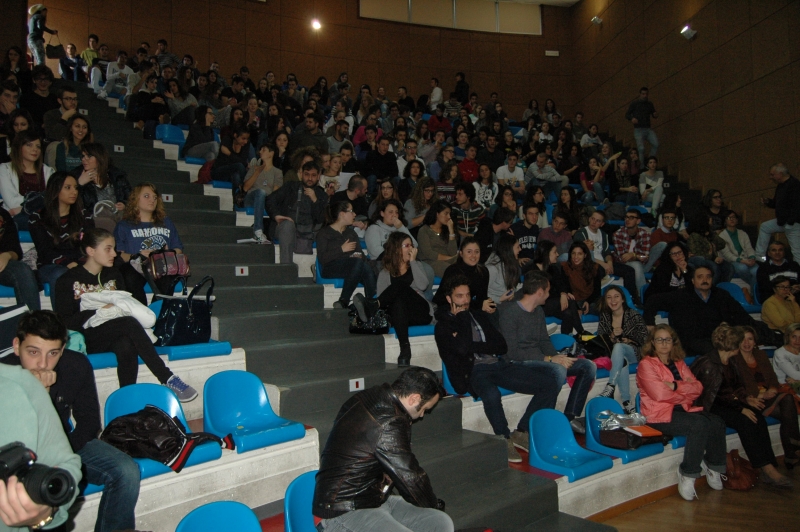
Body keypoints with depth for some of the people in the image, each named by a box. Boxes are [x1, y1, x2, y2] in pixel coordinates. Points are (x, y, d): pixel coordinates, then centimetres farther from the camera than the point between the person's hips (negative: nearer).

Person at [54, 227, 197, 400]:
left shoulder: (114, 275, 17)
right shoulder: (67, 281, 2)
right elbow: (64, 321, -8)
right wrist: (99, 312, -20)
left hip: (115, 335, 4)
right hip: (86, 339, -4)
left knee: (127, 347, -36)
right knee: (129, 323, -35)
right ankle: (168, 380, -38)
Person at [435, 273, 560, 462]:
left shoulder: (479, 316, 22)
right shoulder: (443, 326, 5)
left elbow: (502, 346, 12)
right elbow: (462, 348, -15)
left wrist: (475, 346, -4)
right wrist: (463, 317, -2)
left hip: (500, 364, 6)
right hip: (474, 370, -6)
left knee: (551, 385, -7)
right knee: (491, 394, -41)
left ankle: (521, 433, 2)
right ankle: (504, 439, -14)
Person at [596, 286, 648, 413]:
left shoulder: (634, 315, -1)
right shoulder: (604, 317, 8)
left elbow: (644, 339, -3)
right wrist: (611, 337, -11)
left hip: (634, 353, -2)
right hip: (614, 354, 2)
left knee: (618, 347, -36)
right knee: (622, 362, -35)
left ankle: (611, 386, -41)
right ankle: (626, 401, -33)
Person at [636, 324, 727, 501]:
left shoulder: (679, 363, 18)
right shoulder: (646, 364, -2)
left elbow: (698, 387, 4)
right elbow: (659, 394, -14)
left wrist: (675, 386, -13)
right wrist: (686, 389, -2)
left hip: (684, 410, 6)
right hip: (659, 414, -6)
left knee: (717, 422, -18)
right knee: (700, 424, -28)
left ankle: (714, 467, 1)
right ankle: (687, 475, -15)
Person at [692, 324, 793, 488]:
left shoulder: (727, 362, 11)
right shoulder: (709, 365, -18)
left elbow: (735, 385, 18)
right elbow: (715, 396, -19)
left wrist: (746, 399, -1)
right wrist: (741, 409, -17)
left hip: (724, 404, 9)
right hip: (708, 408, -8)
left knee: (758, 417, -15)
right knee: (744, 421, -26)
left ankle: (769, 469, -19)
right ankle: (766, 470, -20)